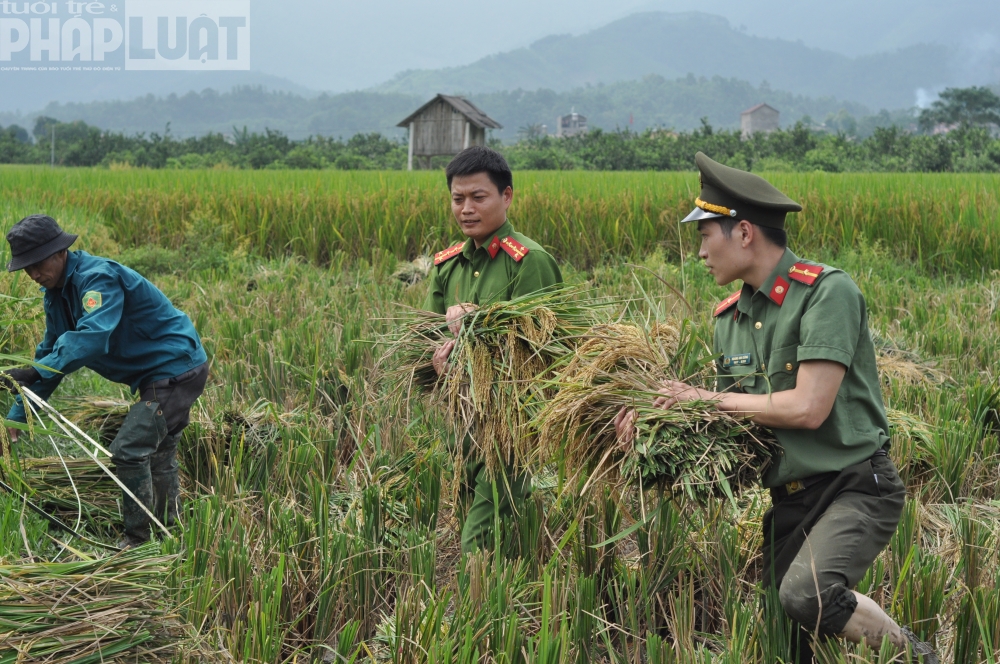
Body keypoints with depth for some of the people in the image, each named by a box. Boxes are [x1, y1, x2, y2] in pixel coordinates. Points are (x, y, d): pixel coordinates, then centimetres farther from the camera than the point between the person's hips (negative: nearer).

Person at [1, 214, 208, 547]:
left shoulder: (98, 278, -24)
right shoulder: (56, 294, 5)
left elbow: (93, 336, -40)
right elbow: (50, 352, 10)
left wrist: (38, 372, -48)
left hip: (177, 368, -11)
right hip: (160, 373, 11)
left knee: (129, 451, -14)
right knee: (157, 454, 22)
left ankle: (137, 542, -2)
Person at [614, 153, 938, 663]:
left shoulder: (827, 291, -14)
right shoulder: (730, 317, 10)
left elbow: (808, 408, -22)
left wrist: (709, 398, -10)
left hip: (854, 487, -8)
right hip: (787, 500, 8)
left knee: (807, 594, -31)